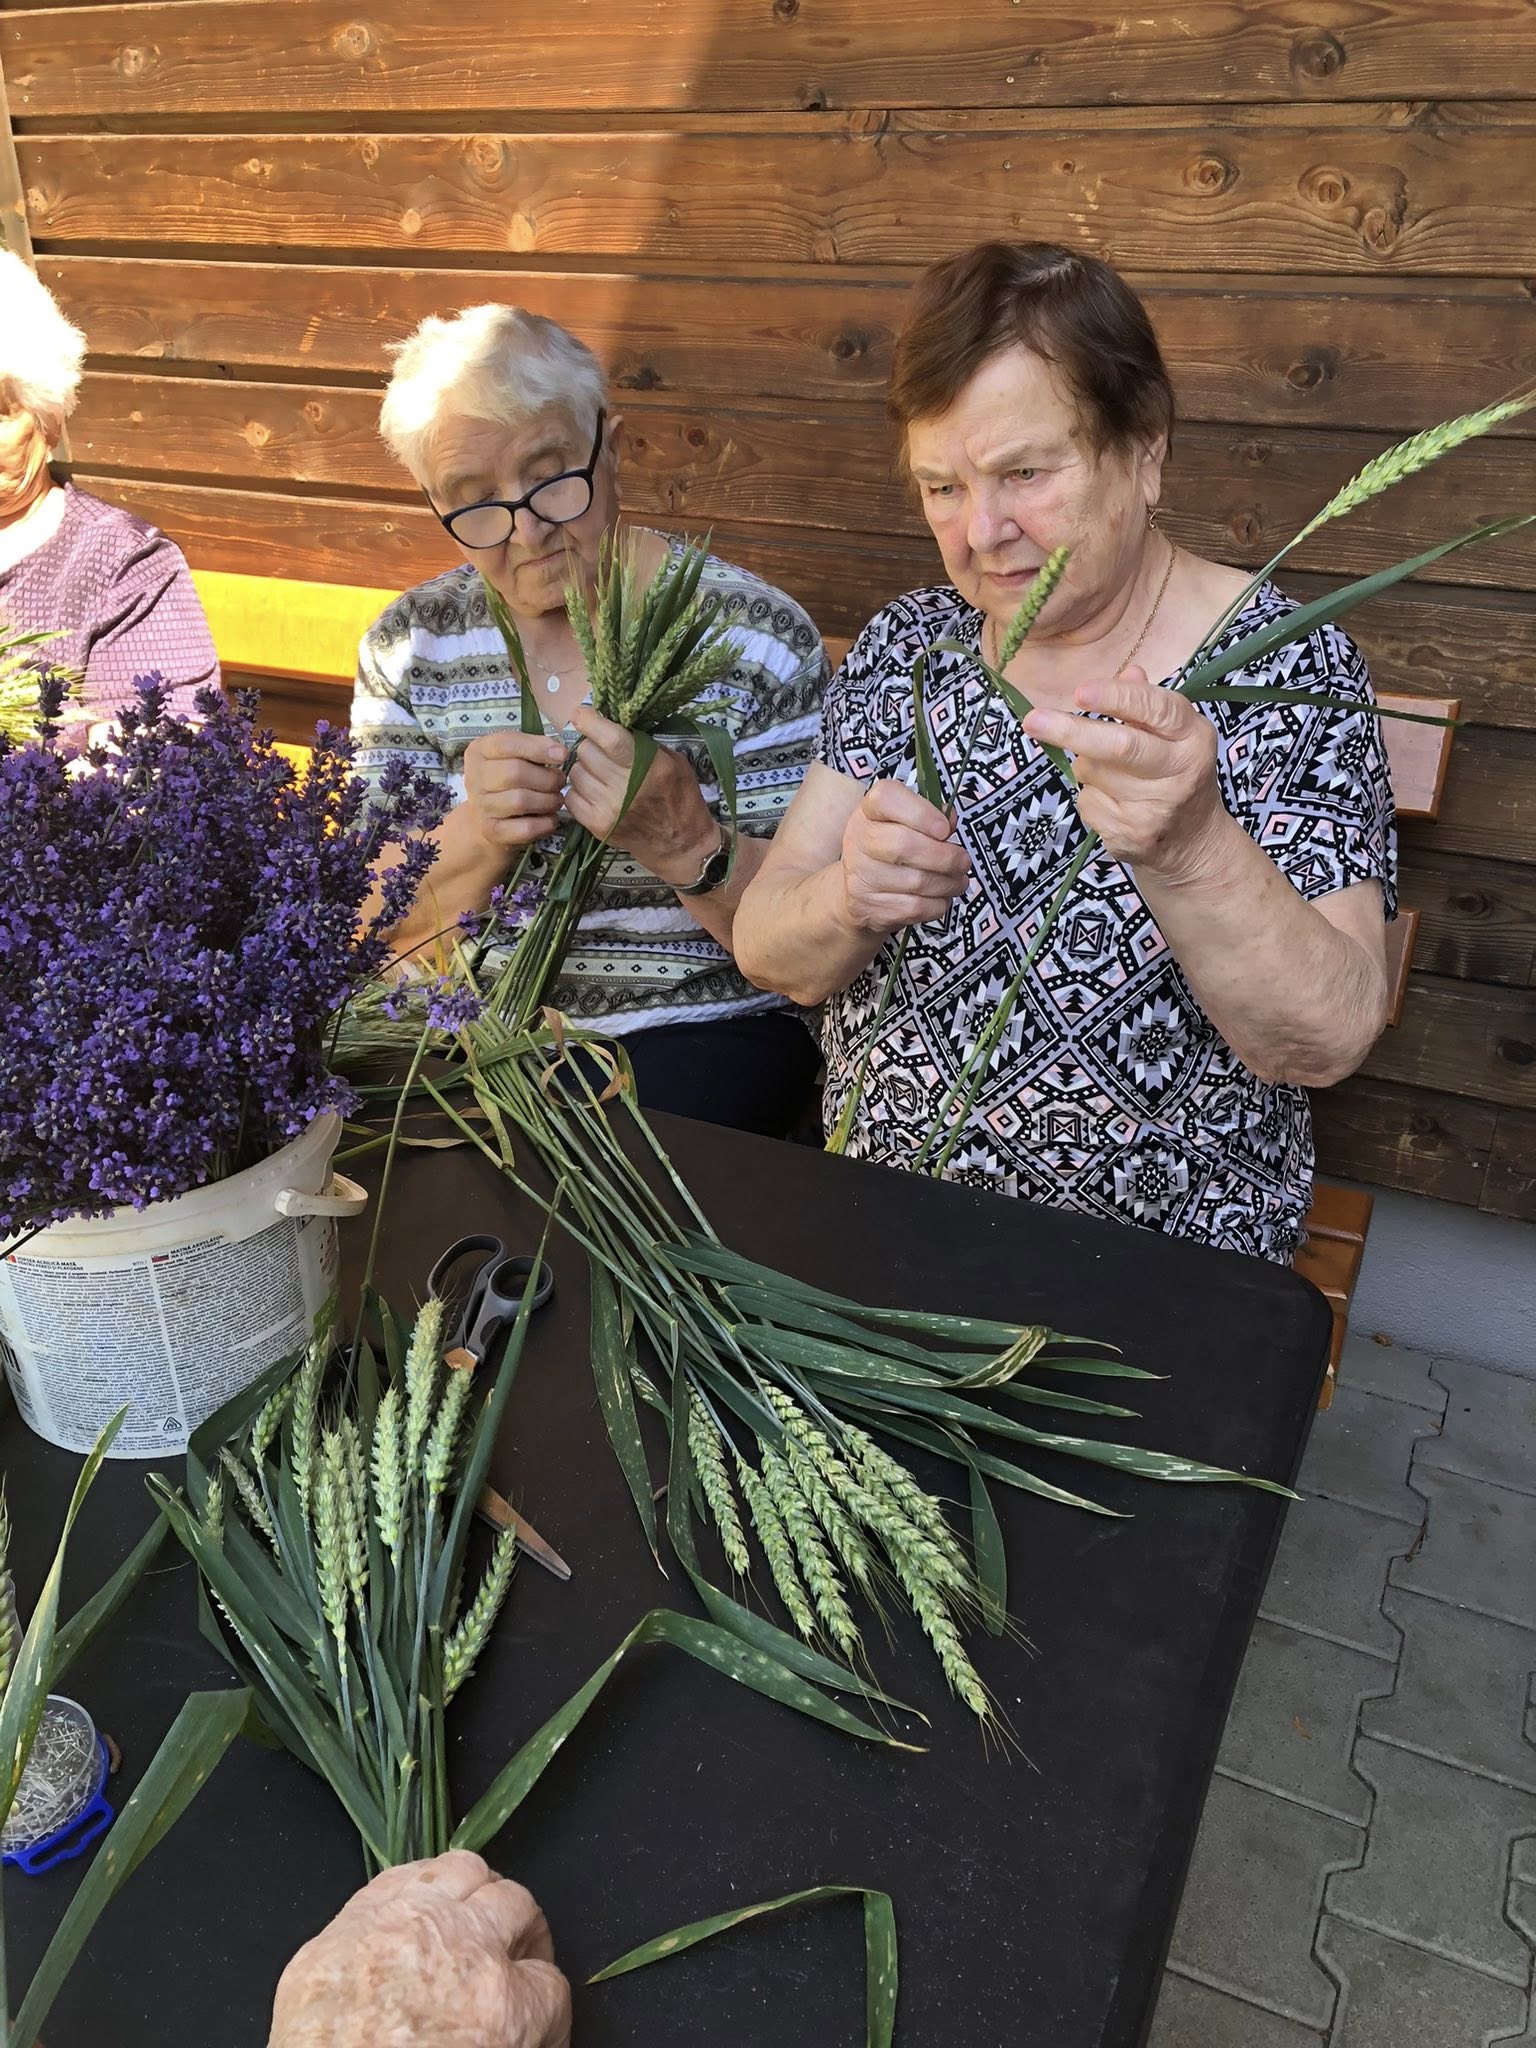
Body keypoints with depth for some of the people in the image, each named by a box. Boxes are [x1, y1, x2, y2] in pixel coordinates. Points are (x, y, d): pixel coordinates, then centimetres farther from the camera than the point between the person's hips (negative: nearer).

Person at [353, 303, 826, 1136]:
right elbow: (375, 930, 1)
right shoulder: (409, 649, 5)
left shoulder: (756, 638, -6)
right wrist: (476, 842, -20)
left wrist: (688, 844, -28)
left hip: (702, 1034, -3)